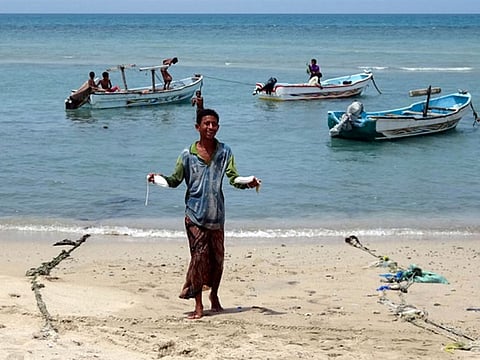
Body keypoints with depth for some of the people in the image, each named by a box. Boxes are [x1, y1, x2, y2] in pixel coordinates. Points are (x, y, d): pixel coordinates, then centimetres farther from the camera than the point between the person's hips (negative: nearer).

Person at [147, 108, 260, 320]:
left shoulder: (225, 152, 3)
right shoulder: (188, 155, -1)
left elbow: (233, 178, -3)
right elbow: (175, 180, 6)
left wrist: (248, 183, -22)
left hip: (217, 214, 2)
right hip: (195, 214, -2)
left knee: (217, 257, 10)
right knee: (199, 256, -4)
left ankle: (214, 296, 33)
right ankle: (198, 305, 4)